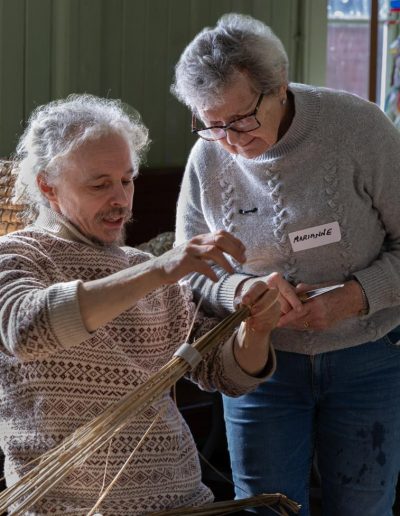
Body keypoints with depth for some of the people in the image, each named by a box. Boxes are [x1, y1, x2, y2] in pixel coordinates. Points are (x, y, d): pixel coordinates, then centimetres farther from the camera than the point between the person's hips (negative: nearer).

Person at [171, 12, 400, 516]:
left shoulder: (357, 127, -15)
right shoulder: (208, 158, -6)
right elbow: (190, 271, 1)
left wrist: (355, 297, -25)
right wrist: (241, 290, -20)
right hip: (259, 359, 2)